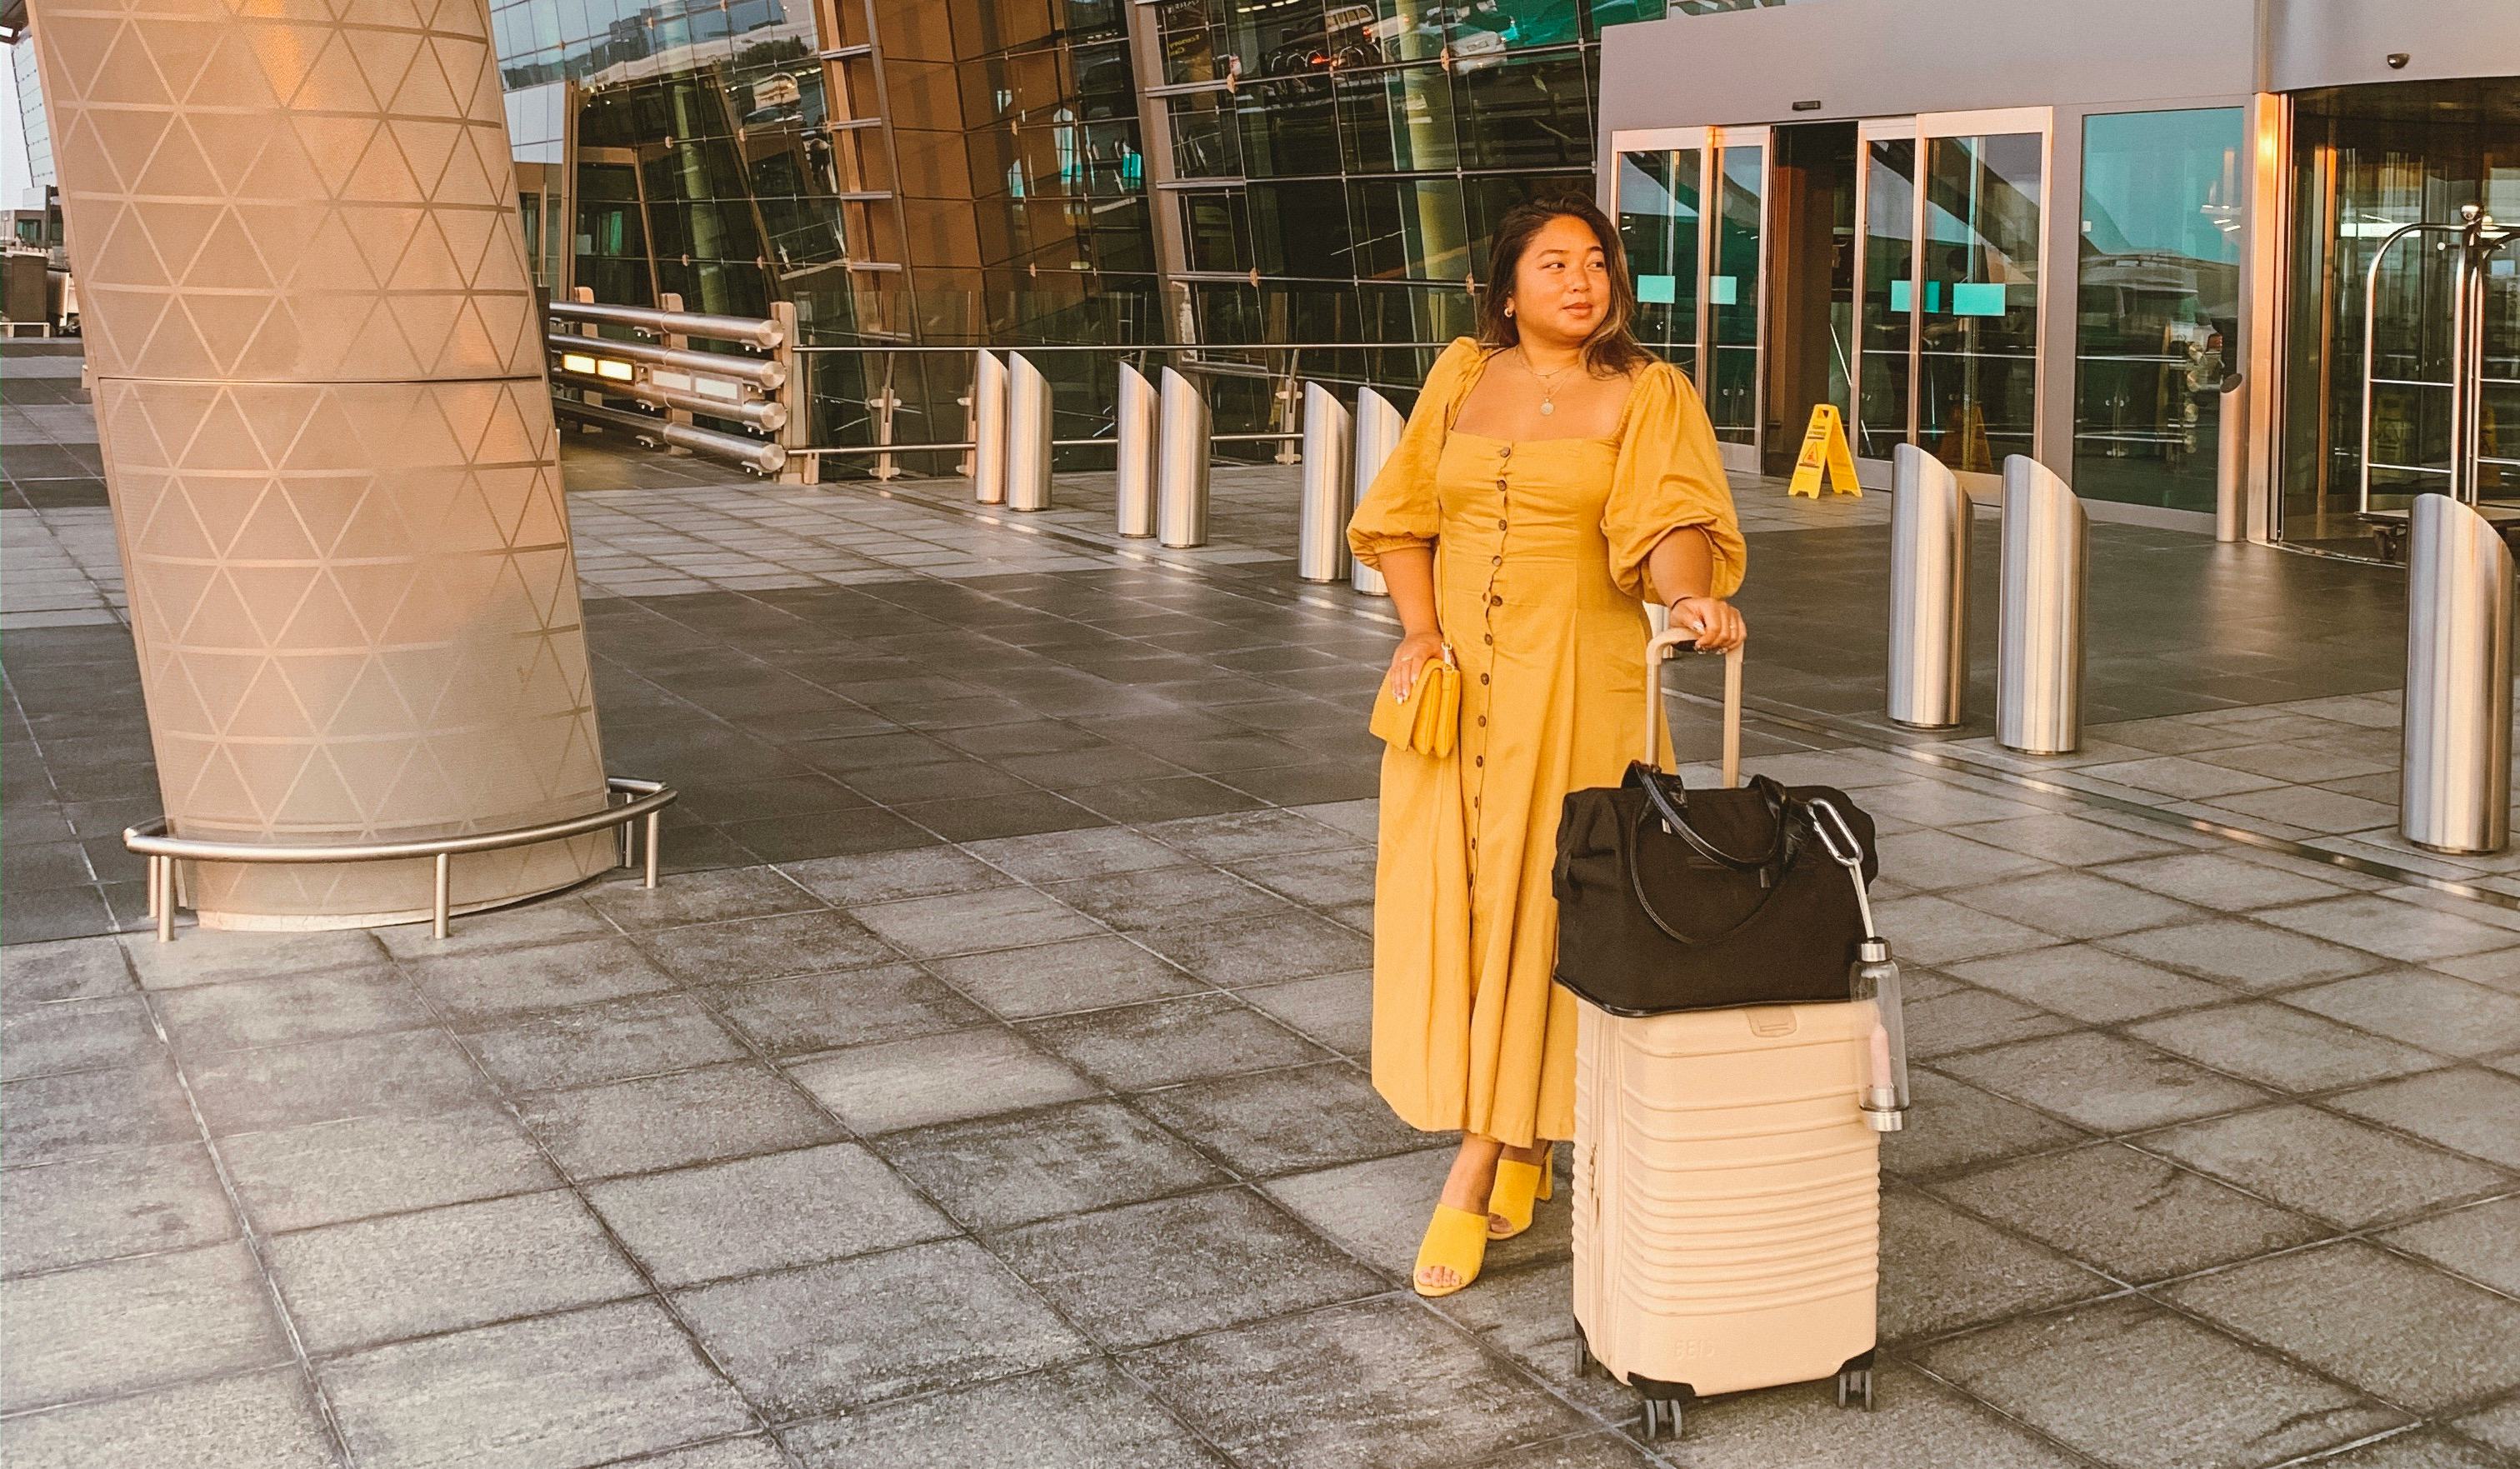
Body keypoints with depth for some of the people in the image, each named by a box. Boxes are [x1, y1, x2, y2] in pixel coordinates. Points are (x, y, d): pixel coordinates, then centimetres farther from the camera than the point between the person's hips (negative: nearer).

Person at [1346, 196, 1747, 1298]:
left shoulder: (1647, 396, -1)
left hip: (1575, 680, -4)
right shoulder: (1463, 375, 10)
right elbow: (1401, 516, 12)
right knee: (1450, 903, 4)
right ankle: (1522, 1153, 20)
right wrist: (1419, 629, -3)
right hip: (1458, 675, 4)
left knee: (1534, 902, -5)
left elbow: (1670, 515, -16)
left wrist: (1690, 591, -37)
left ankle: (1472, 1180, 0)